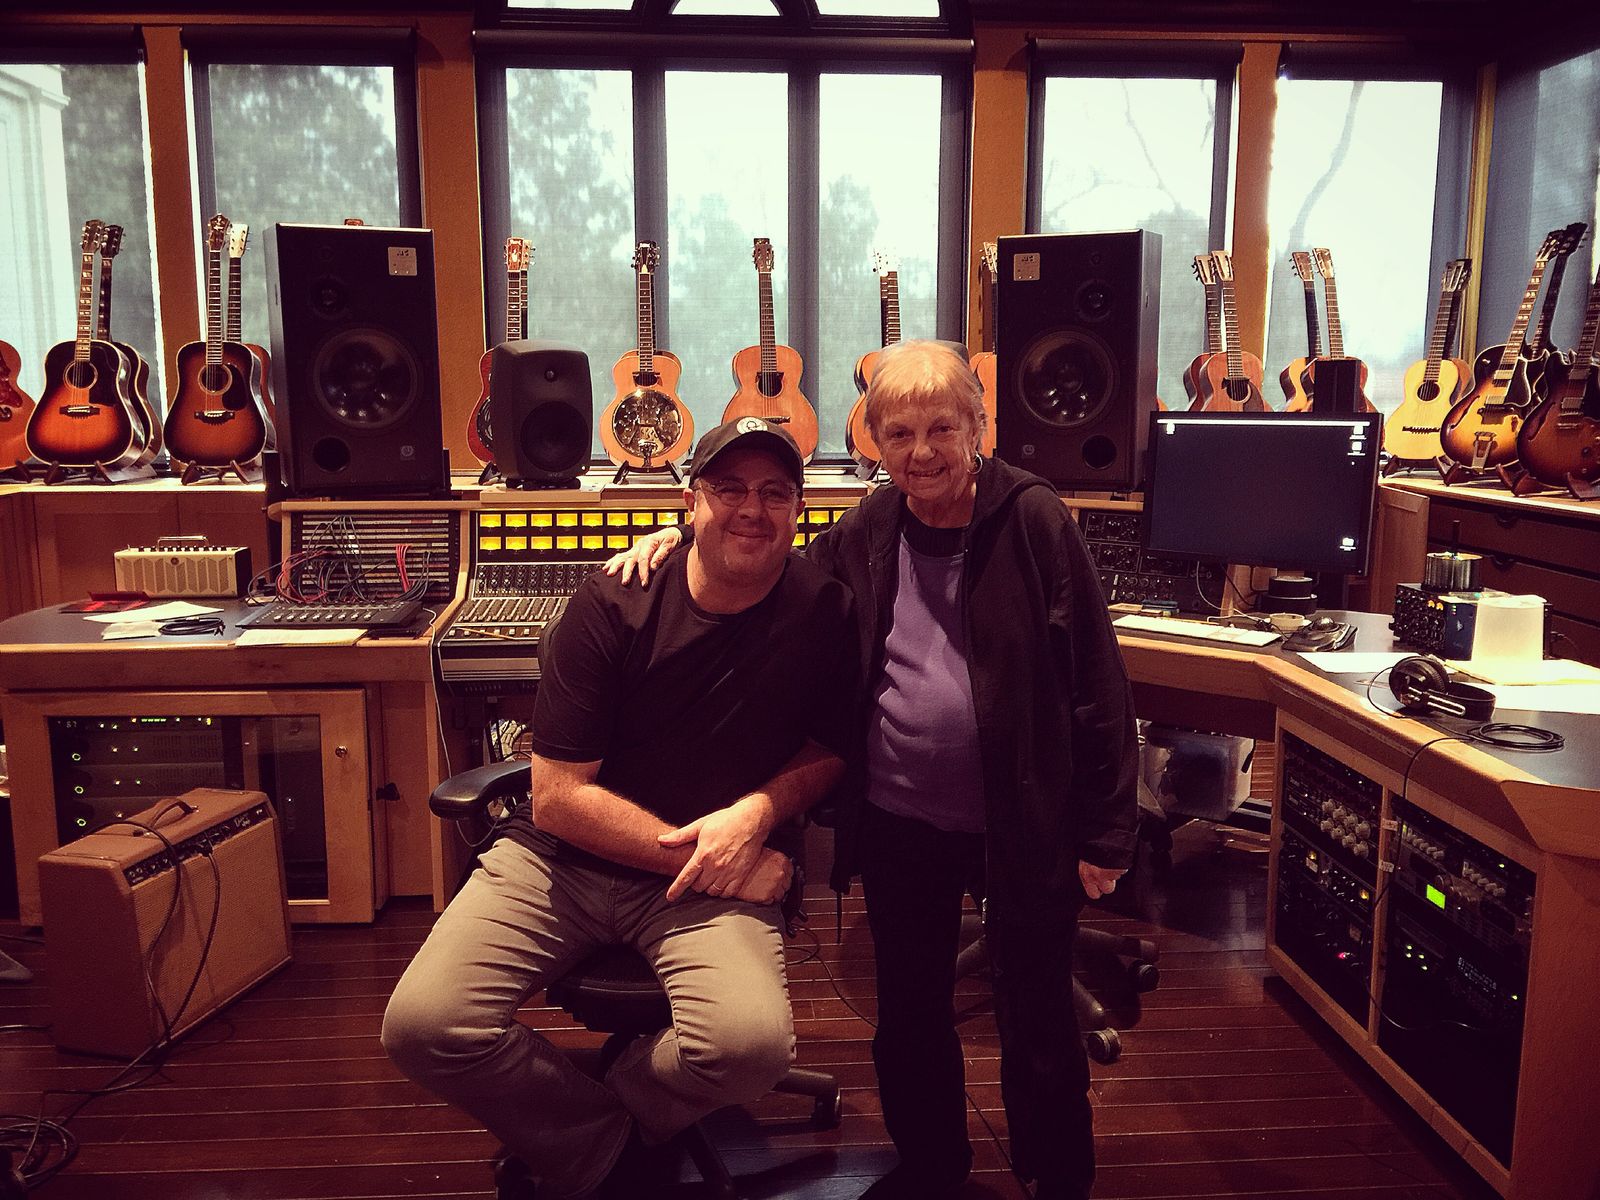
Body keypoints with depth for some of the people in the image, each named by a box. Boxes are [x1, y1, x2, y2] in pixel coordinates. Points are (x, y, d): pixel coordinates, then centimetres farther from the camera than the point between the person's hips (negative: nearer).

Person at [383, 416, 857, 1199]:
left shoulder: (825, 613, -6)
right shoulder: (612, 607, -10)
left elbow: (829, 750, 8)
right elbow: (556, 797, -10)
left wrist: (757, 811, -13)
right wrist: (695, 851, -14)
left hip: (714, 879, 0)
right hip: (564, 856, 0)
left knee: (753, 1042, -29)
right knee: (423, 1023, -19)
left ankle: (573, 1136, 5)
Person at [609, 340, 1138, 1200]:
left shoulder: (1033, 523, -12)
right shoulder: (864, 535, 1)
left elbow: (1097, 685, -10)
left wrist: (1103, 834, -9)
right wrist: (684, 540, 2)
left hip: (1023, 830, -4)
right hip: (899, 826, 4)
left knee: (1038, 1032, 12)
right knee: (909, 1018, 21)